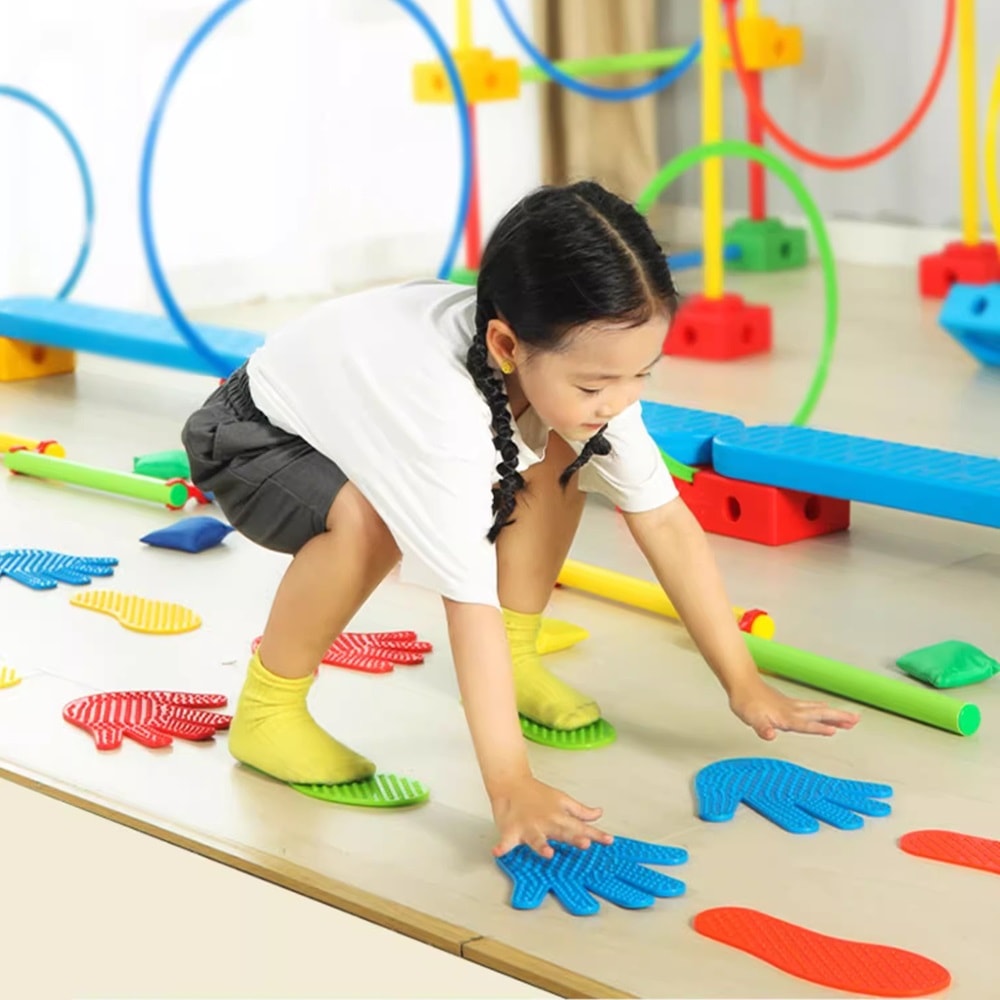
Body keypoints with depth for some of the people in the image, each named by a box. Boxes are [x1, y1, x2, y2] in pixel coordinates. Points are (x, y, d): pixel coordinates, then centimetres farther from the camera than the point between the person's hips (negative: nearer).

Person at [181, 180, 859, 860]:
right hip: (253, 438, -7)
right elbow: (470, 599, -45)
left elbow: (665, 521, -16)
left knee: (556, 461, -11)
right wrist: (510, 785, -48)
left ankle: (514, 661, 4)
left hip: (367, 407, 7)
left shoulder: (587, 364, -22)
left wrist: (744, 684, -16)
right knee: (367, 517, -37)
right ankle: (267, 711, -15)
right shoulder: (444, 410, -43)